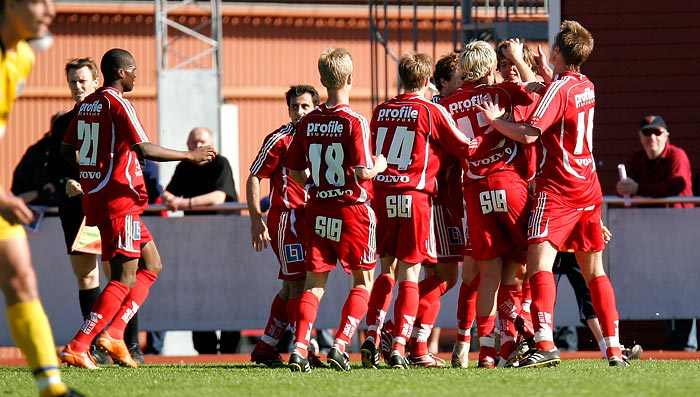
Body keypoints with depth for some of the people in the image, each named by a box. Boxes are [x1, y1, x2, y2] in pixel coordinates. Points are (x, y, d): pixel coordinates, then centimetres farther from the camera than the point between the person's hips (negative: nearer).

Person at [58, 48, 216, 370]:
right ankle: (77, 347, -14)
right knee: (125, 279, -9)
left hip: (96, 195, 10)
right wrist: (189, 156, -14)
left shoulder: (88, 104, 13)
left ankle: (113, 333, 4)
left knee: (151, 265, 15)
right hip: (119, 201, -10)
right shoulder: (117, 103, -13)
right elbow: (144, 149, -22)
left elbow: (66, 152, 18)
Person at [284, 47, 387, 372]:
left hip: (318, 211, 4)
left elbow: (294, 169, 7)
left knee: (314, 283, 9)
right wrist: (379, 165, 2)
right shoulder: (354, 122, -14)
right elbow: (362, 172, -19)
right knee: (363, 282, 9)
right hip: (352, 209, -4)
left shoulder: (307, 122, 2)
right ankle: (340, 346, -5)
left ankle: (299, 348, -5)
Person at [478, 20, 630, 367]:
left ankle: (545, 344, -32)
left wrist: (496, 120, -6)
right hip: (589, 187, 8)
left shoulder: (558, 88, -13)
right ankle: (614, 349, 10)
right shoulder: (587, 87, 11)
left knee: (540, 260, -16)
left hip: (558, 189, -8)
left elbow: (529, 134, -19)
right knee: (594, 270, 12)